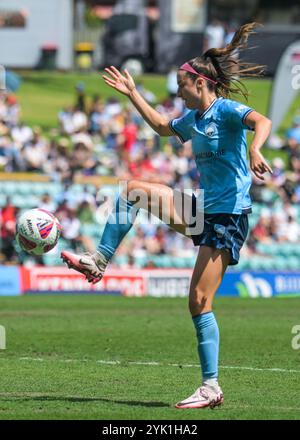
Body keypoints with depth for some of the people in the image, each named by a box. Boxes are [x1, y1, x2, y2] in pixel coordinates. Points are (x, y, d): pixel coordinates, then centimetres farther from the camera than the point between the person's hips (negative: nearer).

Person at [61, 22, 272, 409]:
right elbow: (162, 127, 35)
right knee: (133, 190, 7)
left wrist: (255, 151, -54)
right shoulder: (193, 118, 13)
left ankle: (211, 388, -8)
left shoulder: (225, 110, -13)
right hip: (203, 208, 8)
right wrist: (132, 93, 36)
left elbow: (262, 121, -33)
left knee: (199, 301, -12)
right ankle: (99, 261, 12)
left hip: (228, 217, -8)